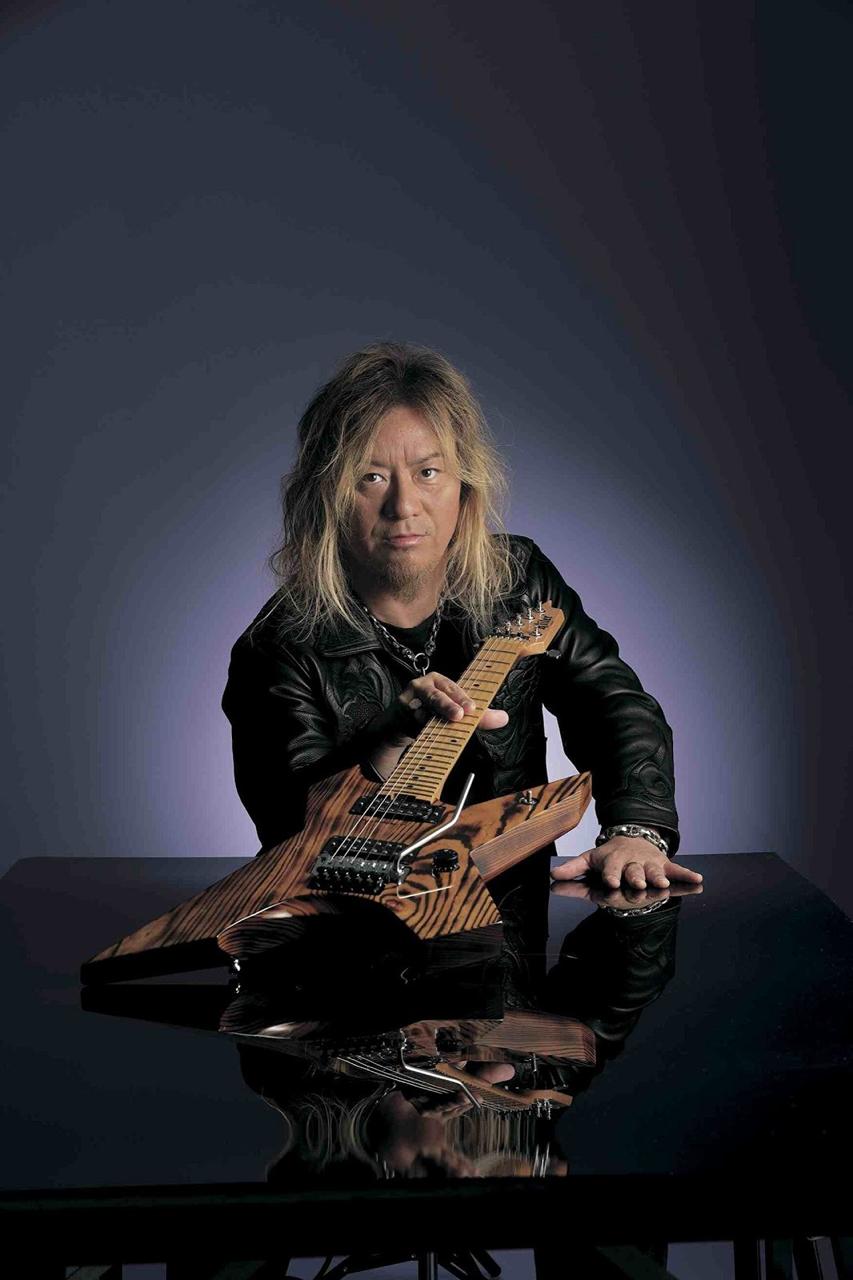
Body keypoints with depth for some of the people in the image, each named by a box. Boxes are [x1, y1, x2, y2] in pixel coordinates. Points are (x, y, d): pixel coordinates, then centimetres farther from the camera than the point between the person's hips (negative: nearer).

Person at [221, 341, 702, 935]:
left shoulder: (520, 580, 4)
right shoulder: (279, 650, -8)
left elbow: (619, 706, -1)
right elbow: (292, 834, -12)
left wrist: (636, 831, -19)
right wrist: (390, 746, -27)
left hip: (514, 916, 3)